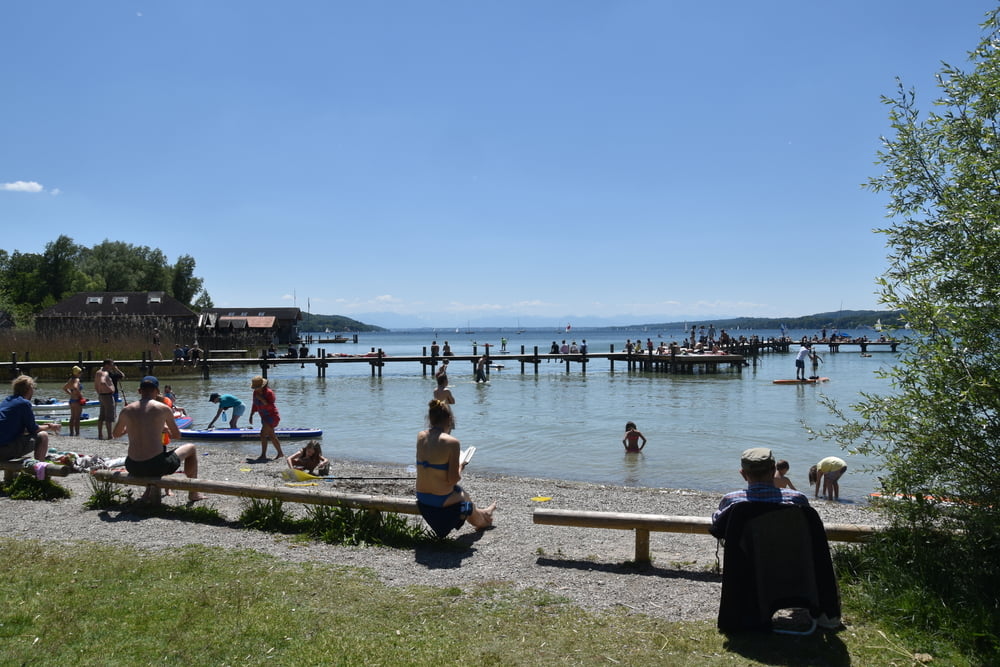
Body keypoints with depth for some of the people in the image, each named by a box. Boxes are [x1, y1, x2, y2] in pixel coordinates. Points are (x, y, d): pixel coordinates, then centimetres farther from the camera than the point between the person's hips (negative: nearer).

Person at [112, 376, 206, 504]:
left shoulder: (126, 410, 2)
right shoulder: (163, 408, -6)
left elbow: (116, 434, 21)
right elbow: (177, 435, 7)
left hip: (133, 468, 5)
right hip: (157, 466, -5)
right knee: (191, 448, 21)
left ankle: (149, 492, 33)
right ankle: (193, 494, 26)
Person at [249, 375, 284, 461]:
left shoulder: (269, 392, -19)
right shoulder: (256, 392, 4)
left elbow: (270, 406, -27)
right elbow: (255, 405, 15)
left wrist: (261, 399, -30)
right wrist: (251, 415, 10)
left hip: (272, 416, -9)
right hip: (264, 417, 9)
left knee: (263, 434, -16)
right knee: (272, 436, 14)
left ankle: (263, 455, -12)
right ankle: (280, 453, 24)